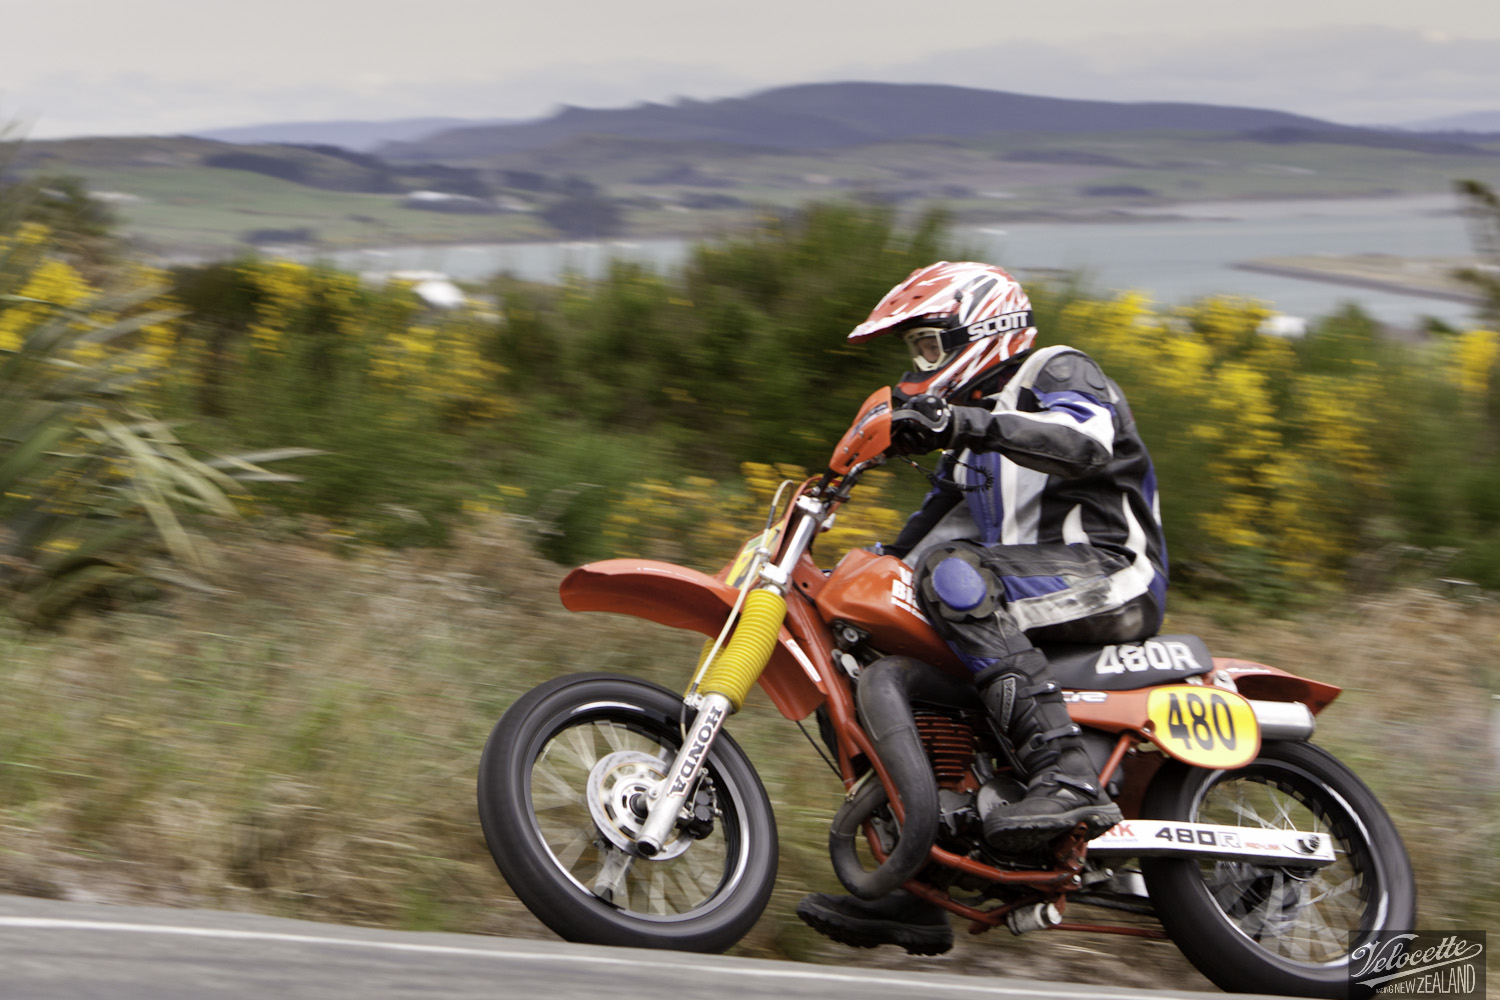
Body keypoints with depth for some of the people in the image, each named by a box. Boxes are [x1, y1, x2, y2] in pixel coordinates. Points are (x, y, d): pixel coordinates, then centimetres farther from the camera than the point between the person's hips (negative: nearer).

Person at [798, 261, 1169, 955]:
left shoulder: (1057, 373, -1)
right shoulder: (971, 446, 27)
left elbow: (1085, 441, -23)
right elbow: (931, 528, 29)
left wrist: (961, 423, -34)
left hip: (1109, 576, -9)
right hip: (1027, 598, 10)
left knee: (954, 574, -32)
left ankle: (1068, 778, -43)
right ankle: (914, 901, 6)